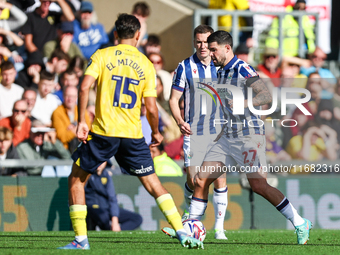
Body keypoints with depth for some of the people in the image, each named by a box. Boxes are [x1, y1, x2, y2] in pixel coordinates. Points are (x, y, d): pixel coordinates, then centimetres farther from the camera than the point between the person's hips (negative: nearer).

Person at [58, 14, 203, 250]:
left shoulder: (102, 55, 3)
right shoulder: (146, 64, 7)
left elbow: (85, 87, -11)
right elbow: (151, 108, 3)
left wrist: (81, 121, -6)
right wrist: (156, 133, 20)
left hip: (103, 132, -2)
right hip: (133, 134, 2)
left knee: (76, 179, 13)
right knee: (153, 184, 11)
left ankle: (81, 239, 7)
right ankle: (183, 233, 1)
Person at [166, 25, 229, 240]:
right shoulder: (185, 67, 1)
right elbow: (174, 99, 2)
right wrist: (179, 120, -15)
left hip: (219, 133, 1)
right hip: (194, 132, -1)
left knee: (220, 179, -5)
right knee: (193, 180, -5)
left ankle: (219, 227, 2)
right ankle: (190, 214, 24)